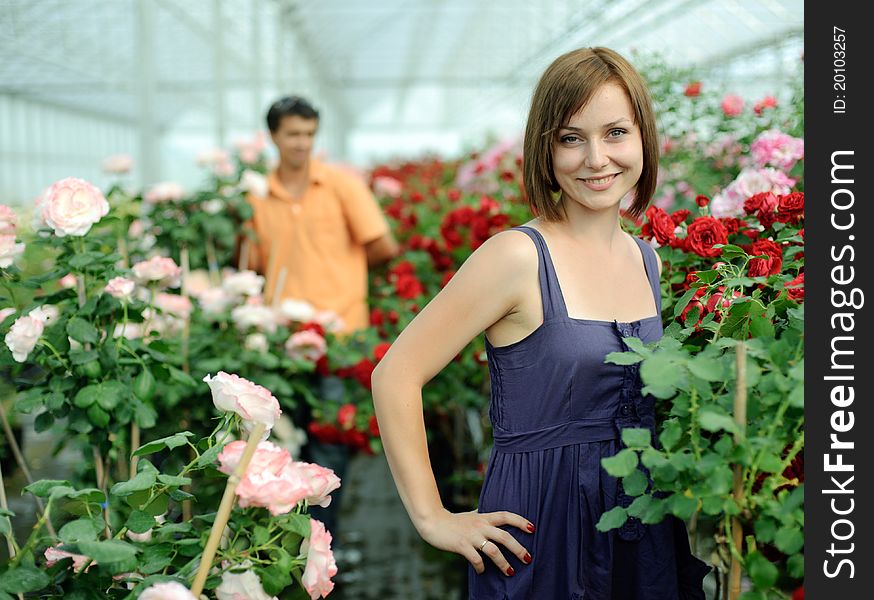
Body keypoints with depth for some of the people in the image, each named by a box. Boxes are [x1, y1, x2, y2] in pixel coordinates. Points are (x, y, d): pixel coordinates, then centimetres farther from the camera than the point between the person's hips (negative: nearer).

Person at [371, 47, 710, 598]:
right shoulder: (519, 256, -16)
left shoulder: (648, 261, 4)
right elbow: (395, 376, -17)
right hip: (540, 534, -6)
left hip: (649, 529, 6)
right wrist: (434, 519, -13)